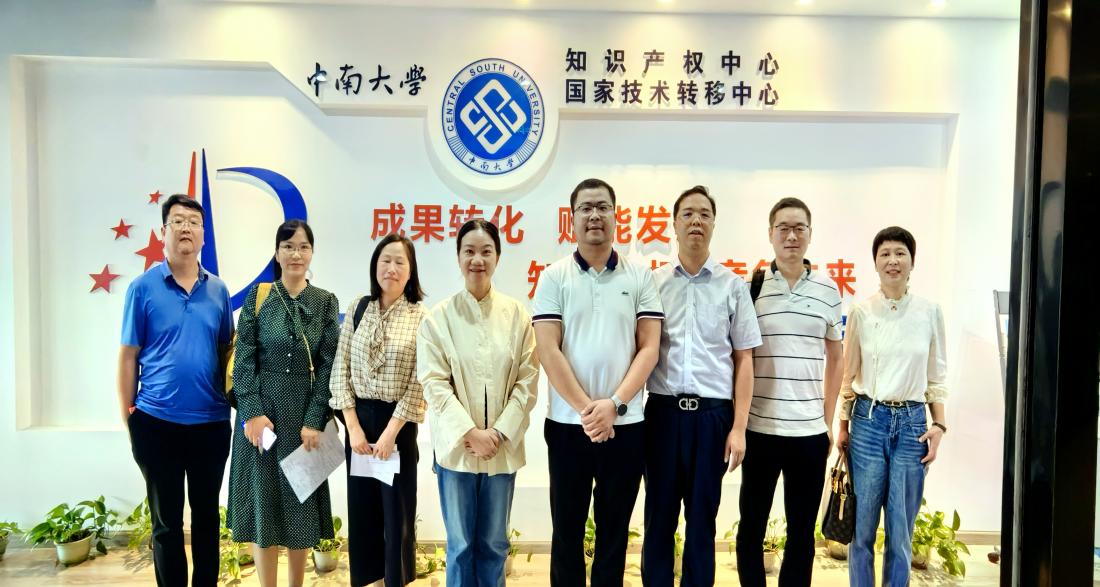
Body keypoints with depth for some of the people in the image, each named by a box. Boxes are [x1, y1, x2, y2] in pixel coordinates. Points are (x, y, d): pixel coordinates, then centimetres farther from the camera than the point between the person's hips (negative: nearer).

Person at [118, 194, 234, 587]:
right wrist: (127, 415, -4)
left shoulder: (218, 290, 4)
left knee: (207, 516, 14)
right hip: (157, 421, -2)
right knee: (166, 521, 10)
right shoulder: (143, 287, -4)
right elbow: (128, 355, -2)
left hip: (211, 422, 3)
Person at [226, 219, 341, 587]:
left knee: (301, 500, 8)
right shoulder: (257, 298, 2)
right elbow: (243, 361, -2)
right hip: (261, 410, -1)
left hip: (306, 413, 1)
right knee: (263, 499, 4)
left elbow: (328, 365, -1)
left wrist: (314, 420, -8)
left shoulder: (326, 302, 4)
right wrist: (252, 413, -12)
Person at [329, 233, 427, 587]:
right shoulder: (357, 310, 4)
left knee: (397, 509, 5)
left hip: (398, 422, -3)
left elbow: (420, 382, -9)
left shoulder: (421, 317, -5)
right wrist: (353, 426, -6)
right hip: (358, 419, 3)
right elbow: (340, 371, 2)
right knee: (361, 508, 11)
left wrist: (391, 432, -12)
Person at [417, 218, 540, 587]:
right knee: (460, 545, 9)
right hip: (456, 446, -1)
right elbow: (433, 383, -6)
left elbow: (527, 382, -1)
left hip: (503, 446, 1)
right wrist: (470, 432, -14)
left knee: (494, 544, 13)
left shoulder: (517, 315, 0)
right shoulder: (438, 317, -2)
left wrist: (499, 433, -10)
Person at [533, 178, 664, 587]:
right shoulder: (554, 277, 1)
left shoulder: (640, 277, 4)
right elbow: (548, 351, -6)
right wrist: (585, 408, -13)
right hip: (568, 423, -1)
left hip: (625, 424, 1)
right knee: (567, 530, 10)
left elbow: (649, 348, -2)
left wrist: (614, 404, -13)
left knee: (614, 530, 12)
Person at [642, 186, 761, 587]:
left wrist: (739, 428, -2)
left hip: (713, 413, 0)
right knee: (659, 517, 10)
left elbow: (743, 361, 3)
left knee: (702, 520, 11)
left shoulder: (733, 286, 4)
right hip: (662, 410, 0)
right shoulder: (653, 282, 4)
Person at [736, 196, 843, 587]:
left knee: (802, 530, 12)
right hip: (760, 428, -2)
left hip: (810, 431, 2)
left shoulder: (828, 291, 5)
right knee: (752, 526, 10)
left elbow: (835, 359, 13)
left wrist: (829, 419, 9)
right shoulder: (750, 287, -2)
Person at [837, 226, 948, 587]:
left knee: (901, 531, 7)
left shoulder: (930, 312, 3)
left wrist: (939, 425, 1)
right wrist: (842, 426, 4)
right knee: (862, 526, 6)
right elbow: (849, 374, 5)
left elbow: (937, 376, 8)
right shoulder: (861, 312, 0)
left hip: (911, 423, 1)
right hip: (868, 420, -1)